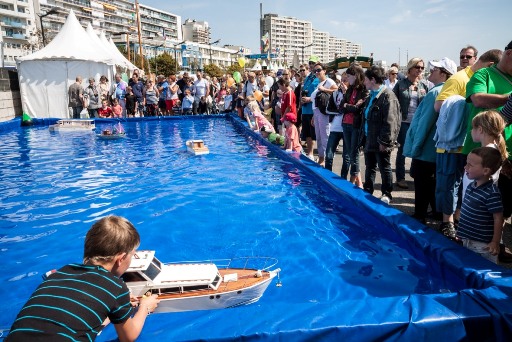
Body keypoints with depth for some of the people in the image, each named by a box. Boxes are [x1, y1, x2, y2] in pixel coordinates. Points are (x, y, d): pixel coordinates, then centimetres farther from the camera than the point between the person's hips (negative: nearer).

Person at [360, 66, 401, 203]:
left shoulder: (387, 96, -15)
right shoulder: (371, 96, 15)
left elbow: (390, 121, -21)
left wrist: (384, 141, -22)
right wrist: (363, 137, 16)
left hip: (380, 142, -9)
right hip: (369, 140, 9)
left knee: (384, 168, 4)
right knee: (370, 167, 18)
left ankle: (386, 194, 17)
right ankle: (367, 191, 30)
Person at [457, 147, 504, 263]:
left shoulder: (492, 193, -24)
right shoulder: (471, 186, 1)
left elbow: (498, 219, -19)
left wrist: (495, 242, -15)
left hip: (483, 244, -8)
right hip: (467, 240, 9)